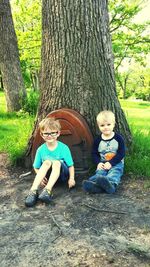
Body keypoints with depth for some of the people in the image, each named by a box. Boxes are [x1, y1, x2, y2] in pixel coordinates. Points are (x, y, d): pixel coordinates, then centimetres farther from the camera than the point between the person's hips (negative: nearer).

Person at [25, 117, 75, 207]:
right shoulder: (41, 149, -4)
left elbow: (71, 165, -5)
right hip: (48, 175, 2)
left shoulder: (64, 148, -9)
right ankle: (33, 191, -41)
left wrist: (71, 178, -19)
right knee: (47, 162, -30)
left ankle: (48, 190, -47)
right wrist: (40, 176, -14)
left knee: (56, 162, -32)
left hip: (62, 174, -1)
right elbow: (36, 167, 4)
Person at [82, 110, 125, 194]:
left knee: (114, 172, -32)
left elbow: (121, 153, -7)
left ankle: (110, 183, -63)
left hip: (116, 163, -2)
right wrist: (98, 162, -11)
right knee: (99, 172, -26)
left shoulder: (118, 138, -3)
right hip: (102, 164, 2)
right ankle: (95, 185, -56)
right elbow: (94, 153, 10)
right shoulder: (98, 140, 5)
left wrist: (111, 163, -17)